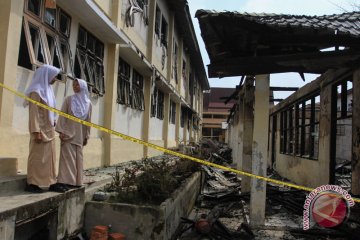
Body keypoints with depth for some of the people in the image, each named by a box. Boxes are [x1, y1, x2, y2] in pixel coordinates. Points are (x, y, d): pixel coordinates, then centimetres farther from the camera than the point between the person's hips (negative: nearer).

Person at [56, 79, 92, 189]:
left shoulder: (88, 103, 9)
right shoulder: (69, 99, 3)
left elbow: (88, 121, 9)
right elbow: (62, 115, -2)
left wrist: (86, 136, 7)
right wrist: (61, 131, -11)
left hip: (79, 135, 3)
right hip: (68, 132, -3)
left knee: (78, 157, 4)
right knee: (68, 156, -6)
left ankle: (76, 181, 9)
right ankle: (66, 181, -6)